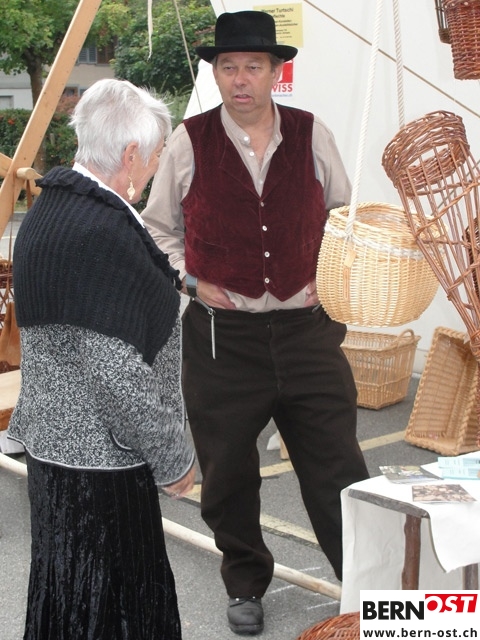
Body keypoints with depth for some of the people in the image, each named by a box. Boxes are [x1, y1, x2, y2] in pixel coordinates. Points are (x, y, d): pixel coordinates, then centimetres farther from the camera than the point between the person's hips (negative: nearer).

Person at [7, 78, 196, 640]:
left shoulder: (50, 208, 7)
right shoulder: (104, 231, -24)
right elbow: (117, 368, -25)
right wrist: (173, 458, -14)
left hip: (53, 440, 10)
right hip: (99, 454, -10)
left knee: (68, 593, 21)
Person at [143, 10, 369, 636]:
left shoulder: (312, 135, 2)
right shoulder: (188, 142, -2)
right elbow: (158, 226, 12)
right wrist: (191, 280, -2)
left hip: (306, 328, 1)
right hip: (221, 336, 0)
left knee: (338, 471, 3)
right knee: (228, 475, 11)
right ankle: (246, 585, 33)